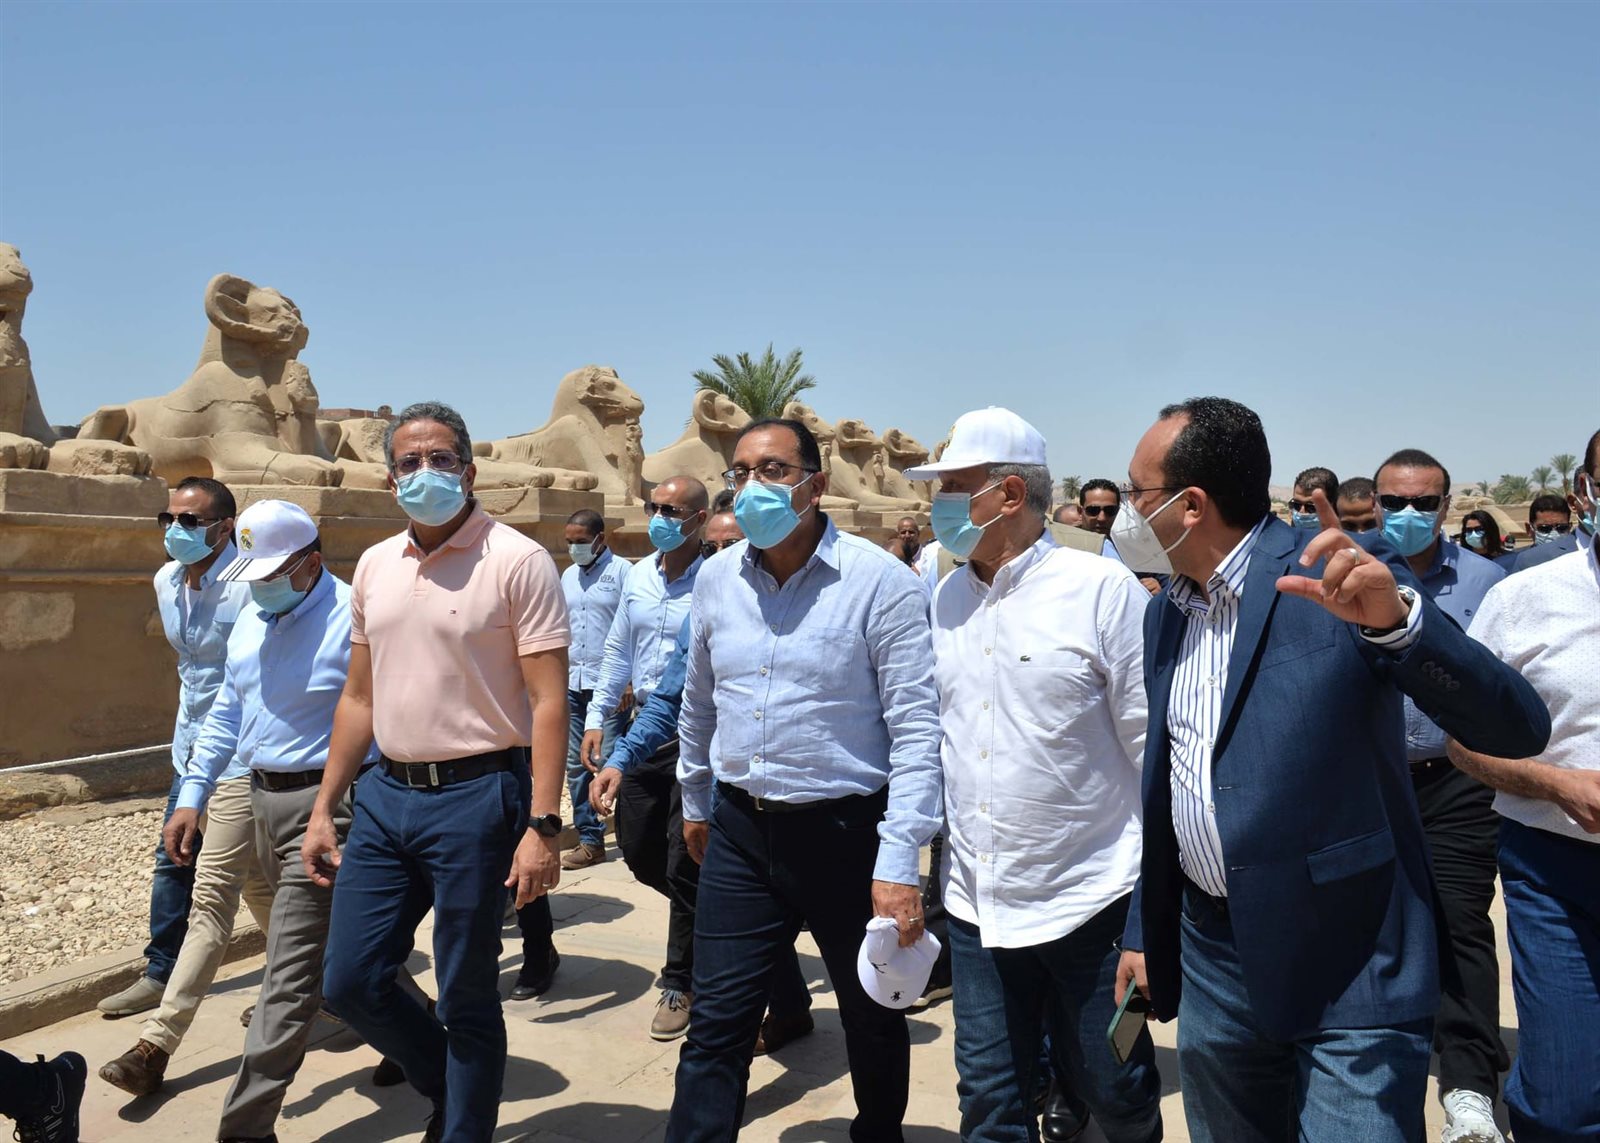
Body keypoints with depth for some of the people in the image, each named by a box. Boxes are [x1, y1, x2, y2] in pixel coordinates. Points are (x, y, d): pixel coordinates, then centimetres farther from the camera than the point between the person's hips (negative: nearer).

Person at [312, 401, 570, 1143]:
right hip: (386, 794, 6)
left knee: (466, 999, 6)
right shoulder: (375, 566, 11)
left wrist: (541, 826, -19)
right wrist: (324, 811, 14)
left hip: (475, 795, -6)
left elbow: (548, 703, -13)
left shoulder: (516, 561, -9)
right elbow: (359, 698, 16)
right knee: (350, 983, 12)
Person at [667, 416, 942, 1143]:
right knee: (716, 1026, 8)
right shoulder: (717, 578, 2)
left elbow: (916, 728, -15)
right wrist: (695, 801, 24)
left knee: (872, 1020, 17)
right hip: (739, 833, 4)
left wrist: (899, 862, -18)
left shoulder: (878, 581, -14)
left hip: (845, 833, -3)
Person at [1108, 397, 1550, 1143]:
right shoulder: (1165, 612, 7)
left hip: (1347, 972, -6)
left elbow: (1517, 730, -19)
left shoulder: (1344, 575, -13)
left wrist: (1394, 617, -35)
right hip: (1211, 962, 6)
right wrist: (1143, 929, 17)